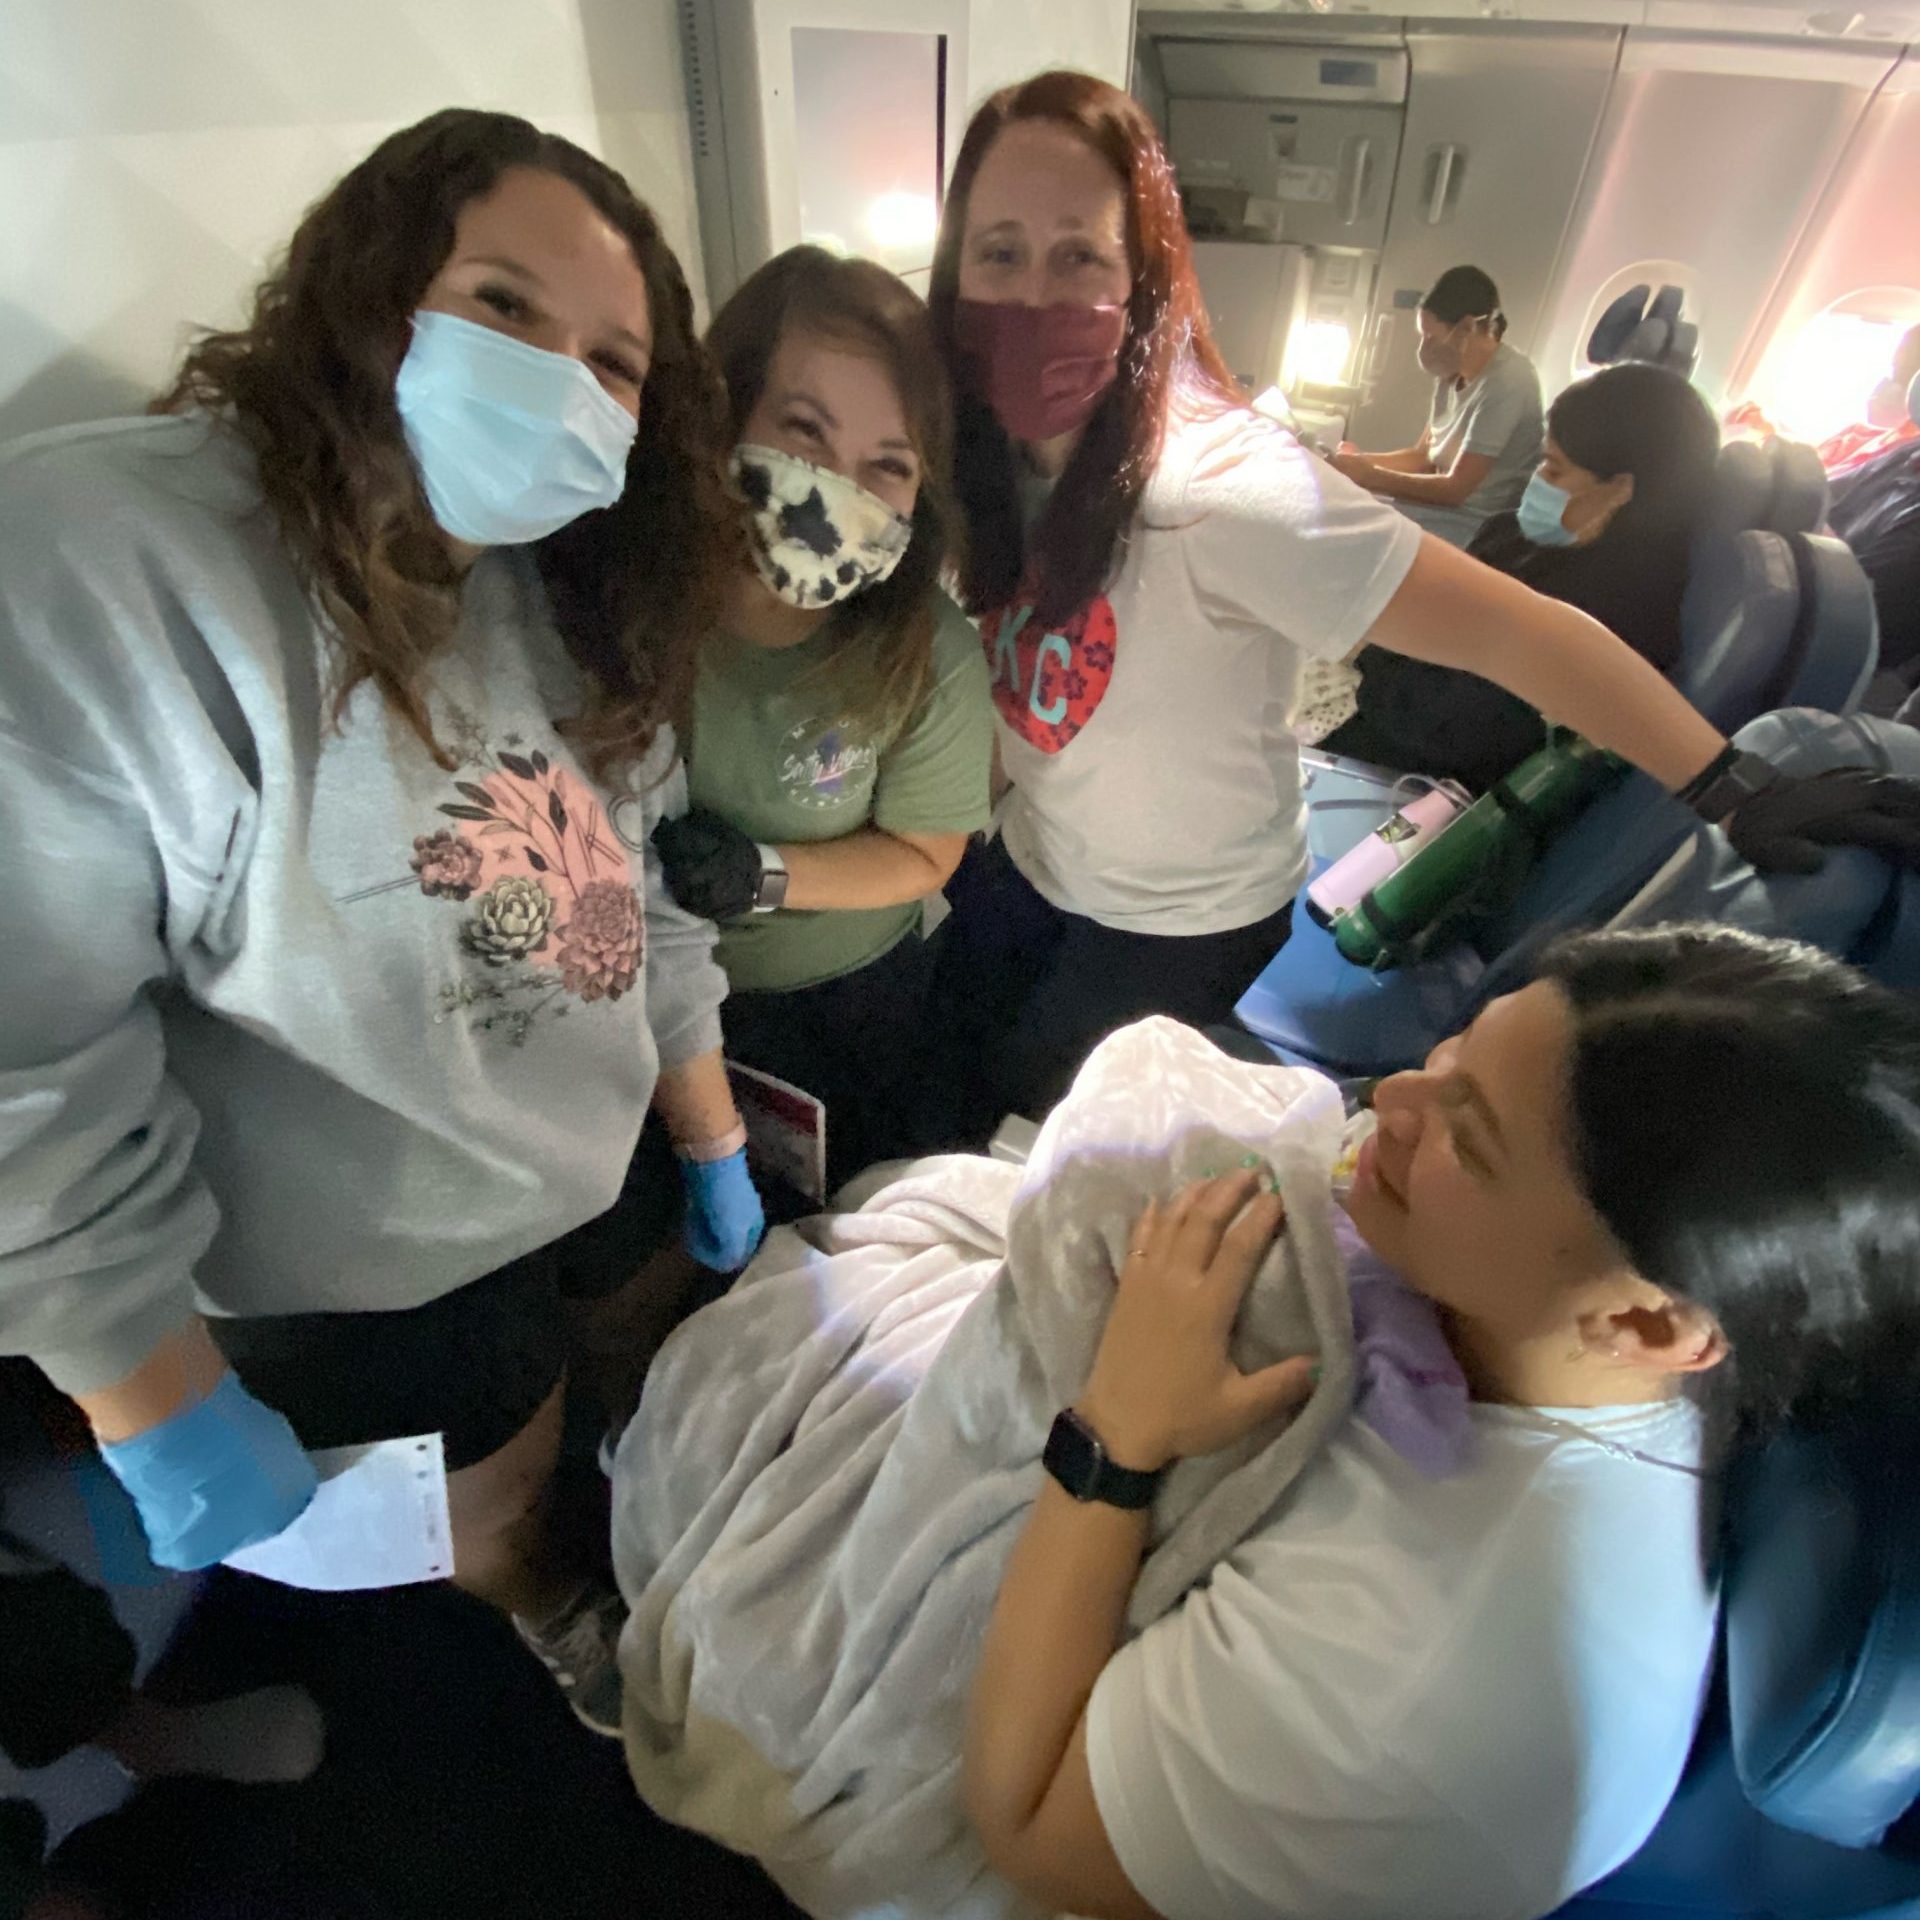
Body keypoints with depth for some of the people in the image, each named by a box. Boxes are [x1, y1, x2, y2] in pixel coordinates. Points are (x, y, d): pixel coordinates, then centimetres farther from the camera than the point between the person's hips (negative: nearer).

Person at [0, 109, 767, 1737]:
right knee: (487, 1595, 22)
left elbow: (641, 902, 3)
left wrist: (716, 1145, 9)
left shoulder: (566, 600, -2)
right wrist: (166, 1409, -17)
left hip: (592, 1223, 6)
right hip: (363, 1315, -5)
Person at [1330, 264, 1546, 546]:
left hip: (1480, 524, -8)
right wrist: (1361, 460, -4)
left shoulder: (1506, 382, -21)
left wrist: (1369, 476, -17)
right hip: (1447, 505, 8)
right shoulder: (1453, 372, 6)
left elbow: (1455, 488, -21)